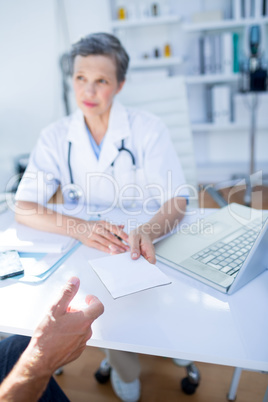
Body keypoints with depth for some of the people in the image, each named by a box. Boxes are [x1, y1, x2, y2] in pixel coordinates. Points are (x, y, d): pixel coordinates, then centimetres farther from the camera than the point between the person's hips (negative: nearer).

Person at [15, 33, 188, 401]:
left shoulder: (148, 129, -9)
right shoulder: (56, 137, -5)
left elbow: (176, 202, -14)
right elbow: (23, 208, -11)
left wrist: (147, 232, -37)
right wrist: (80, 227, -31)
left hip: (147, 249, 0)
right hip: (90, 253, 1)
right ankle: (125, 371, 13)